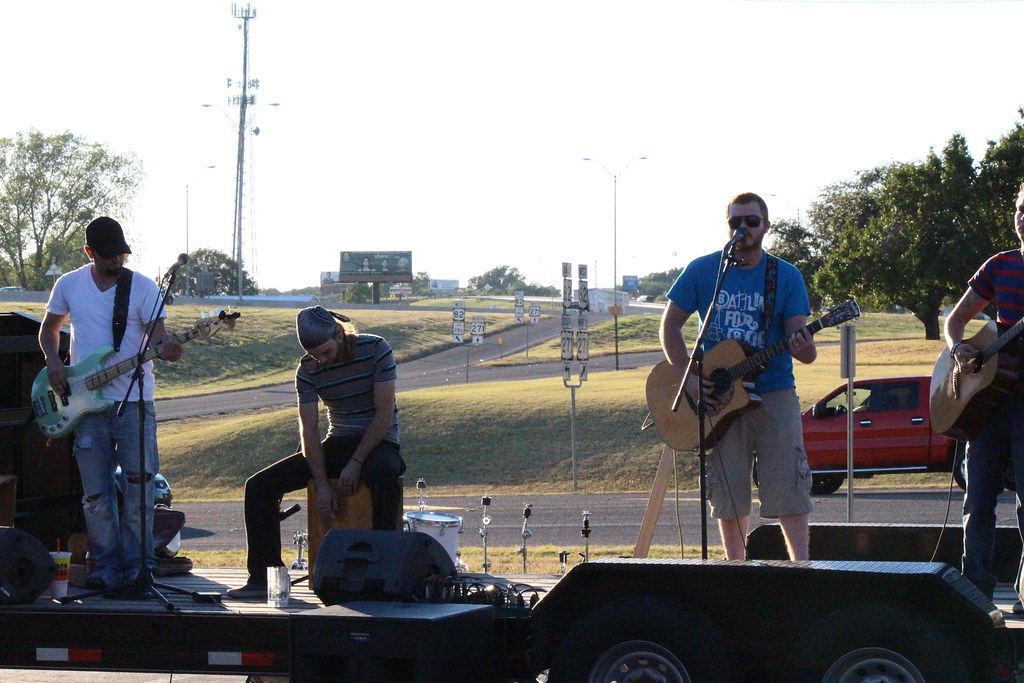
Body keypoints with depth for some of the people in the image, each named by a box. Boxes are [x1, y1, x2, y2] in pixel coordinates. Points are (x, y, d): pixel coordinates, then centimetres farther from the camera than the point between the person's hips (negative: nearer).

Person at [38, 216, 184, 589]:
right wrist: (53, 362, 1)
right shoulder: (69, 285, 6)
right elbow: (49, 328, 19)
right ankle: (106, 567, 10)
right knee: (96, 492, 2)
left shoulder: (143, 288, -2)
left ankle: (137, 564, -1)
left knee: (140, 480, -10)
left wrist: (166, 346, -30)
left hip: (134, 400, -2)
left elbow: (157, 333, -6)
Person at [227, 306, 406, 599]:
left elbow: (384, 415, -15)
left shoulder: (376, 350, -13)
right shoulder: (307, 370, -2)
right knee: (259, 485, -11)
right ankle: (264, 577, -10)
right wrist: (321, 485, -16)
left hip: (378, 443, -4)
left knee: (383, 474, -42)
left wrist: (355, 464, -21)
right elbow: (309, 430, -5)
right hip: (336, 444, 5)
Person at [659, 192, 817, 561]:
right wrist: (689, 378, -8)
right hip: (719, 396, 1)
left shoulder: (786, 277, 1)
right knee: (729, 492, 3)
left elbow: (805, 350, -3)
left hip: (774, 394, -1)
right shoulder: (702, 271, 2)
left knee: (788, 488, -7)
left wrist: (803, 346, -29)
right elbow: (670, 325, 5)